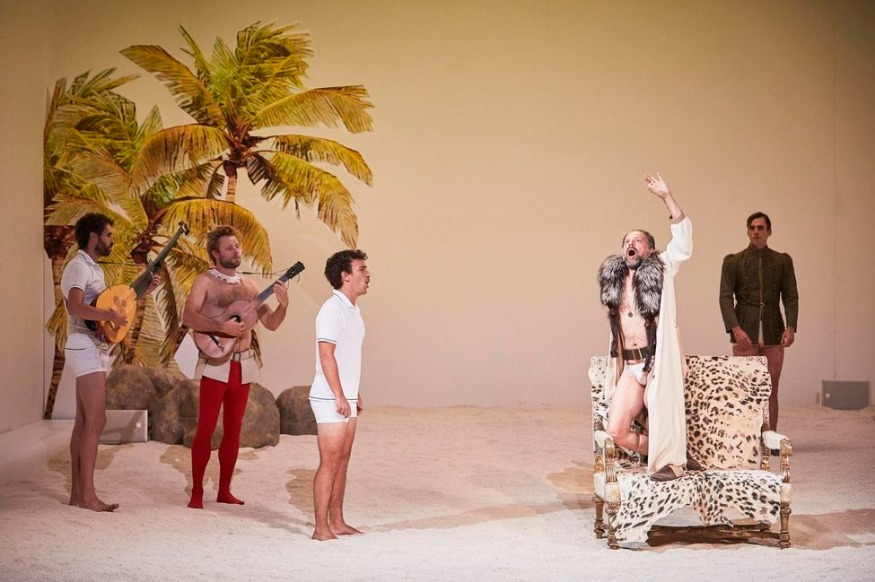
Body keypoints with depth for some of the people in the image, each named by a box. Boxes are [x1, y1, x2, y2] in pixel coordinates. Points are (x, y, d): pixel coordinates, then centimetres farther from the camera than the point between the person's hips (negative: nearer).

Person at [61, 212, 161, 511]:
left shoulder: (94, 268, 19)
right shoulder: (79, 266, -12)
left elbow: (106, 305, 23)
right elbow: (75, 307, -28)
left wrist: (143, 291, 17)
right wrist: (111, 315, -29)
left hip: (94, 350, 10)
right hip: (86, 349, -10)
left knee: (84, 422, 8)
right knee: (96, 422, -12)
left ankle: (77, 491, 10)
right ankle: (87, 494, -12)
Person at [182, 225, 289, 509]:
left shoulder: (249, 286, 14)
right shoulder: (205, 281, -1)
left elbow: (271, 324, 12)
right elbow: (188, 317, -14)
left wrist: (282, 305, -7)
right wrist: (221, 327, -25)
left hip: (243, 365, 5)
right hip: (216, 363, -5)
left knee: (233, 430, 8)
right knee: (205, 428, -6)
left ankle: (224, 491, 16)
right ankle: (196, 492, 1)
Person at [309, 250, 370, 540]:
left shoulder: (352, 310, 14)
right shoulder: (332, 310, -15)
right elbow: (326, 355, -20)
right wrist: (339, 397, -20)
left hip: (346, 399, 9)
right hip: (331, 400, -9)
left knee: (342, 461, 12)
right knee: (329, 463, -6)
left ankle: (337, 522, 19)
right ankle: (321, 528, -1)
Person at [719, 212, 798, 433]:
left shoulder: (783, 261, 10)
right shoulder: (733, 261, 5)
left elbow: (791, 296, 6)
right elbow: (726, 297, -2)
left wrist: (790, 327, -8)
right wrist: (735, 328, -16)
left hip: (773, 332, 2)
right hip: (745, 332, -2)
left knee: (771, 390, 4)